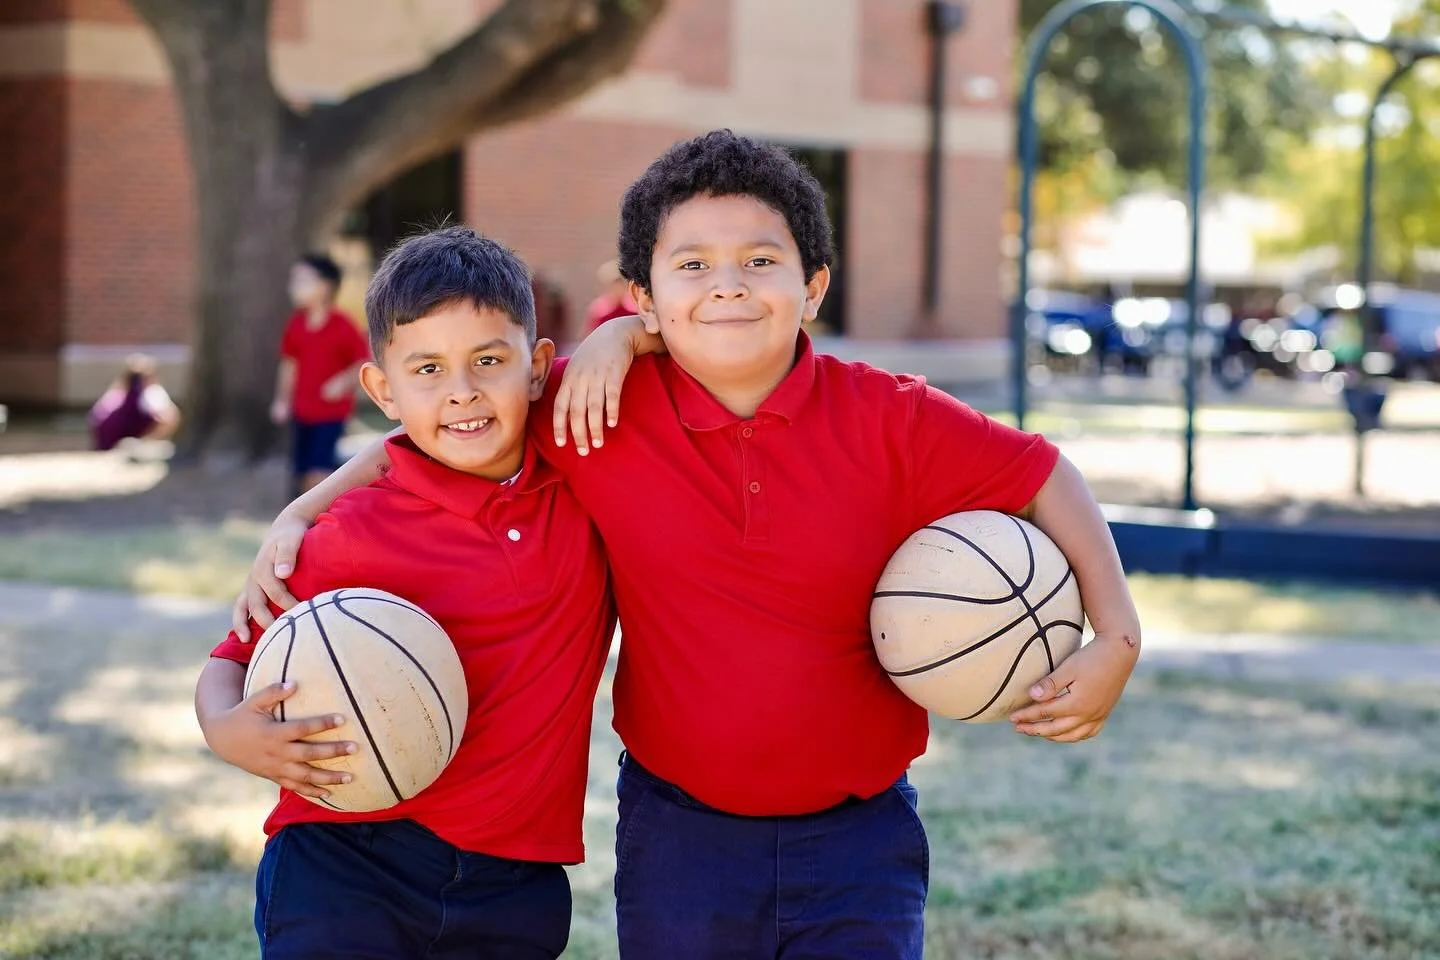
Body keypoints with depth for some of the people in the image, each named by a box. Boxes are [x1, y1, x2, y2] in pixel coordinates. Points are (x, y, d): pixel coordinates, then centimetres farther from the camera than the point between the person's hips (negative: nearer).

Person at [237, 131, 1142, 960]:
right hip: (680, 837, 1)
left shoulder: (892, 423, -8)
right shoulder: (602, 410, -7)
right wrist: (297, 521, -6)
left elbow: (1043, 479, 2)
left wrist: (1117, 636, -7)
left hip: (857, 833, 0)